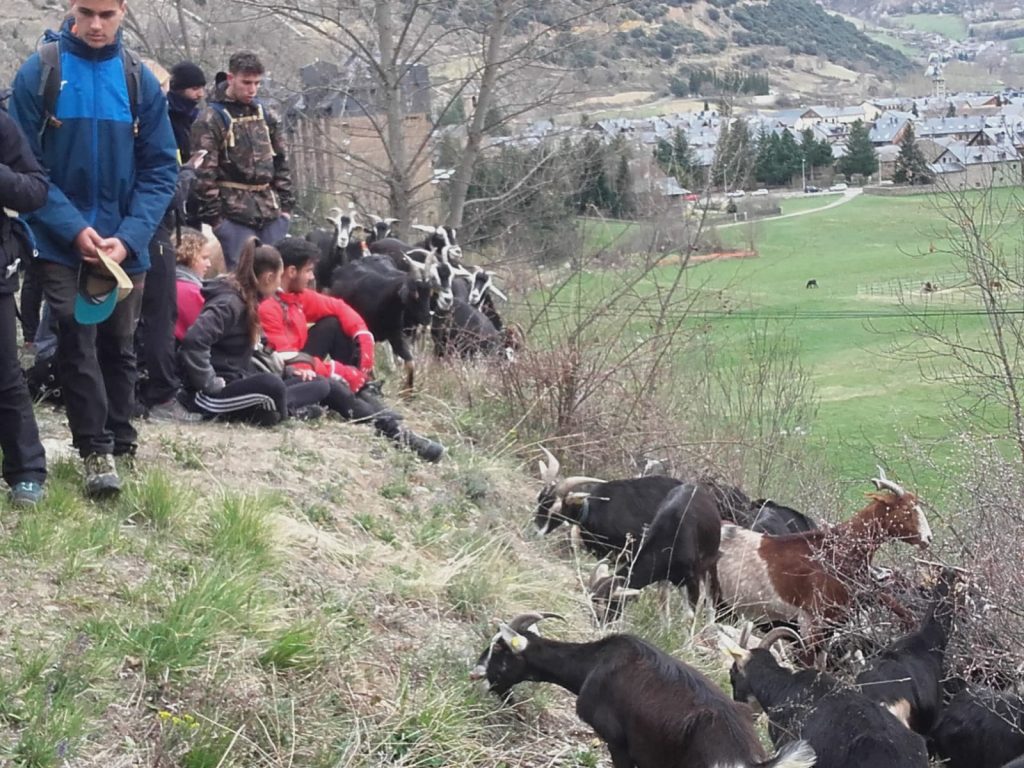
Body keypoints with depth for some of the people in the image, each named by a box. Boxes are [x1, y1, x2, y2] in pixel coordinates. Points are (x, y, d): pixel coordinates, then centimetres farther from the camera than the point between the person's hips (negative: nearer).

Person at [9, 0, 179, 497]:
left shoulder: (140, 81, -2)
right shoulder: (39, 73, -7)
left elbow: (161, 168, -1)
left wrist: (129, 236, -14)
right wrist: (74, 228, -18)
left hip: (125, 244, 2)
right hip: (62, 242, -2)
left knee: (118, 344, 13)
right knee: (76, 341, -7)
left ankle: (120, 441, 26)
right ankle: (96, 449, 0)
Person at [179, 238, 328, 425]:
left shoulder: (248, 301, 13)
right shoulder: (229, 303, -16)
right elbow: (194, 341, -29)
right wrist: (210, 384, -24)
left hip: (239, 384, 10)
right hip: (215, 395, -10)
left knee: (319, 384, 5)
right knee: (271, 385, -40)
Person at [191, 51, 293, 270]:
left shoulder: (266, 116, 12)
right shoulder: (211, 120, -7)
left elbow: (281, 163, 16)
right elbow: (204, 174, -10)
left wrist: (285, 204, 9)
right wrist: (214, 217, -12)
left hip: (271, 211, 6)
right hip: (234, 213, -6)